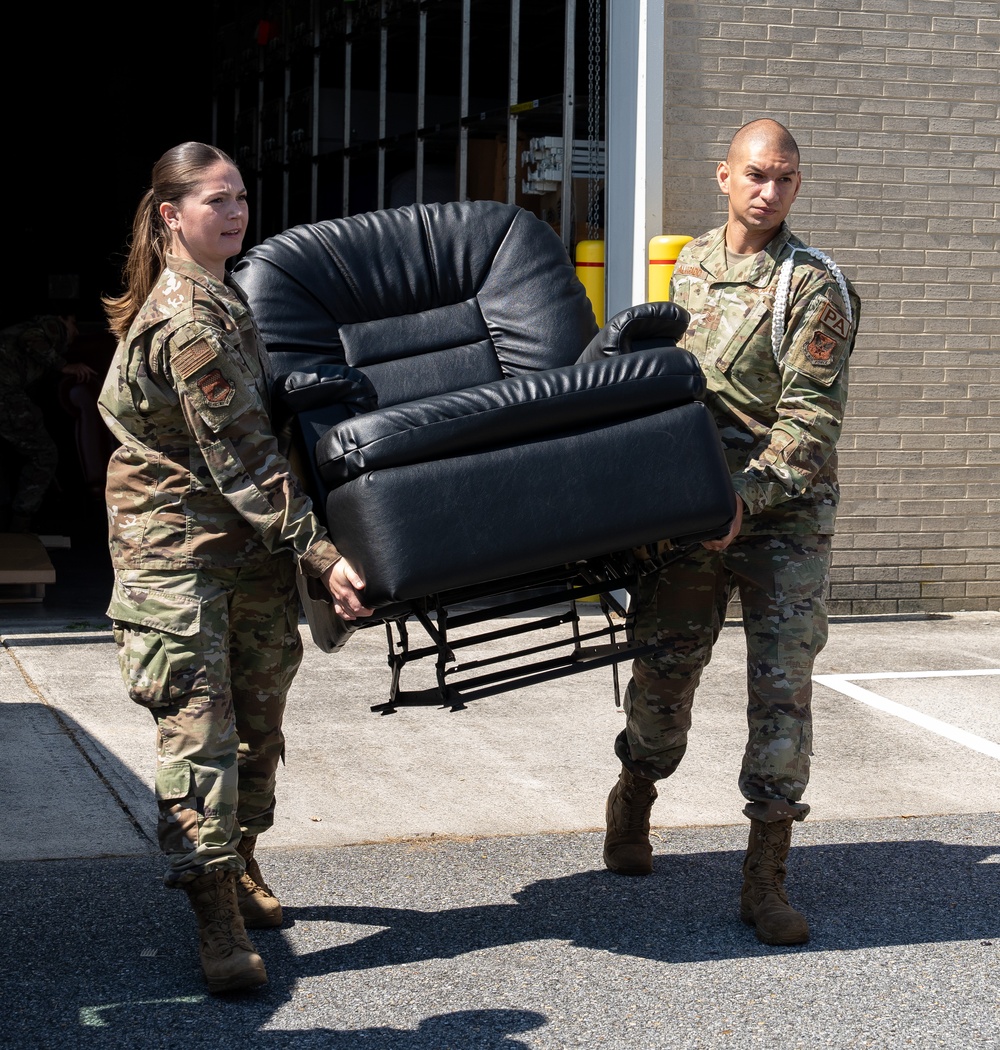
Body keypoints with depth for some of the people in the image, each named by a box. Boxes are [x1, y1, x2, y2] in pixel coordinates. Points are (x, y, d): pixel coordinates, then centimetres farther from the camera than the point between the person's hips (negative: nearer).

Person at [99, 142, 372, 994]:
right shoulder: (188, 322, -20)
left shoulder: (222, 297, 11)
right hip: (178, 540, -9)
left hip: (249, 540, 9)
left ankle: (239, 867, 30)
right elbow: (242, 456, -22)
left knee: (257, 714, 14)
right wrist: (321, 552, -23)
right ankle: (217, 918, -13)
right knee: (198, 720, -12)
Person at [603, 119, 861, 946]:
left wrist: (747, 498, -25)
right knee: (665, 668, 12)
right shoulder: (691, 265, 10)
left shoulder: (815, 287, -9)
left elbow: (811, 419, -15)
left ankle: (765, 879, 2)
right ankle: (634, 803, 38)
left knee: (782, 688, -5)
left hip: (784, 515, -4)